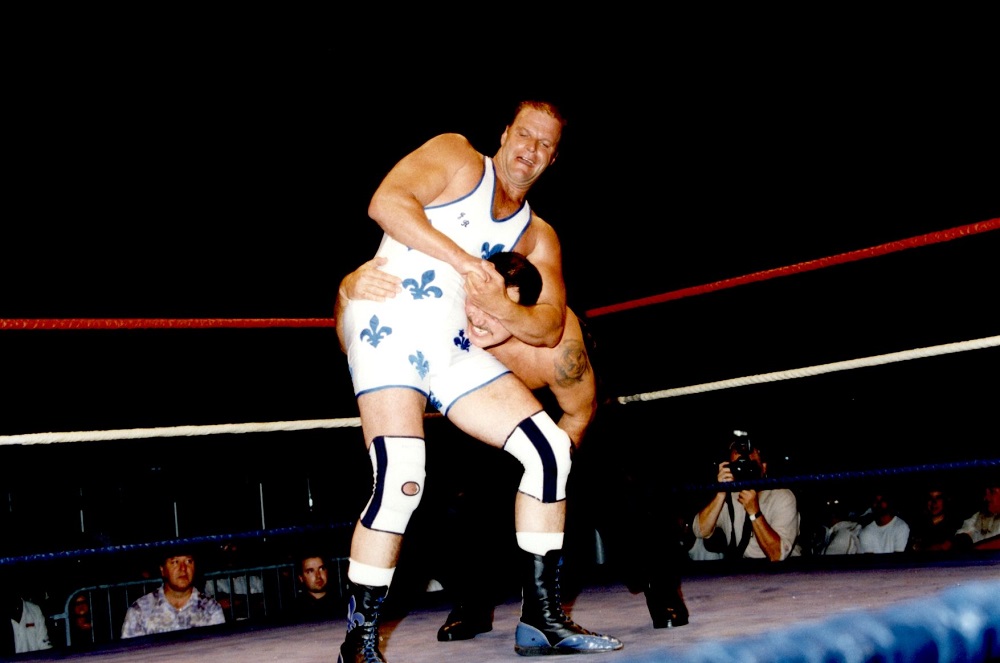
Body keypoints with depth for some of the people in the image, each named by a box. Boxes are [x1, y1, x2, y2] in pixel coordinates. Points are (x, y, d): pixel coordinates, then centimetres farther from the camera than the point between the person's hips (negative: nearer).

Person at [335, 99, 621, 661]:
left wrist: (501, 307, -14)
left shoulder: (538, 236, 19)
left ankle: (542, 618, 5)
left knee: (550, 448, -4)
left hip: (455, 349, 6)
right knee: (400, 480, -22)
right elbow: (386, 202, -11)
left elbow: (550, 327, 8)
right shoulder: (456, 157, 7)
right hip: (389, 327, -6)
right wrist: (464, 260, -18)